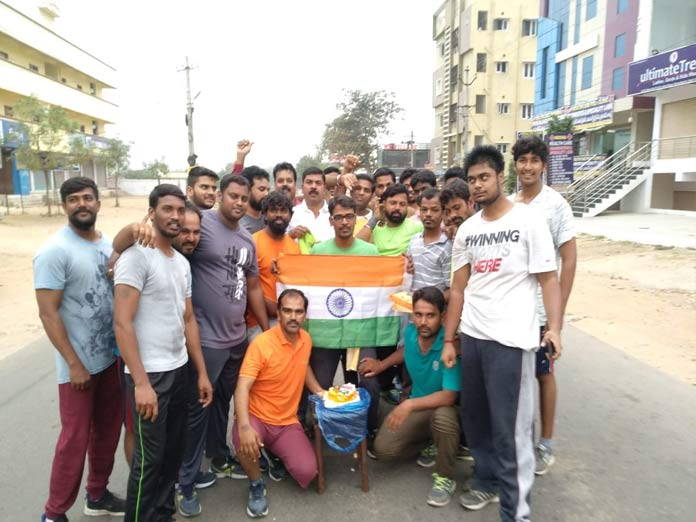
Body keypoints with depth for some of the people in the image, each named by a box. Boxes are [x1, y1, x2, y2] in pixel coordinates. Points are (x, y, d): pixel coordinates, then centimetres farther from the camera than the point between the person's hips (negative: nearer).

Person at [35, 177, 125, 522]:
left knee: (108, 430, 16)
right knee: (75, 438, 5)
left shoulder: (108, 243, 5)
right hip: (79, 364, -6)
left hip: (112, 357, 6)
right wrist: (74, 364, -17)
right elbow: (48, 313, -17)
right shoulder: (54, 251, -14)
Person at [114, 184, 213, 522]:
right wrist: (141, 382, -23)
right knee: (150, 457, 4)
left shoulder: (182, 262, 10)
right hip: (150, 374, -7)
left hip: (179, 370, 8)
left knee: (173, 450, 17)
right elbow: (122, 323, -19)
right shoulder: (136, 256, -14)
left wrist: (202, 372, 12)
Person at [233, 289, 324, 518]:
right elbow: (242, 389, -27)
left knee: (306, 473, -14)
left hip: (287, 423, 5)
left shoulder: (306, 340, -1)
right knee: (246, 442, -39)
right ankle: (257, 485, -4)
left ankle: (276, 454, 22)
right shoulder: (261, 343, -20)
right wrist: (245, 427, -42)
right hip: (256, 418, -5)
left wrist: (319, 391, 9)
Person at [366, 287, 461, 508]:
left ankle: (445, 477, -11)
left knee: (442, 416, -41)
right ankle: (427, 443, 19)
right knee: (383, 449, -13)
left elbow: (449, 397, -34)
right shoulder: (410, 332, -11)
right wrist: (381, 365, 13)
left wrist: (409, 404, -43)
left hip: (443, 407, -5)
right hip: (416, 406, 5)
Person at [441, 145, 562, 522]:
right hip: (471, 335, 6)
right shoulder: (466, 230, 10)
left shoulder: (528, 221, -4)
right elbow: (458, 289, 11)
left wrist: (554, 327, -19)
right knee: (474, 416, 15)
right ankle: (487, 481, 36)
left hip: (511, 338, -5)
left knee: (510, 427, 0)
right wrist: (449, 340, 9)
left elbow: (548, 280, -6)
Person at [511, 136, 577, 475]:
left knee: (543, 373, 9)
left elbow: (569, 260, -8)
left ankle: (546, 444, 25)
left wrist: (558, 313, -11)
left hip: (539, 308, -4)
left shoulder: (555, 204, -8)